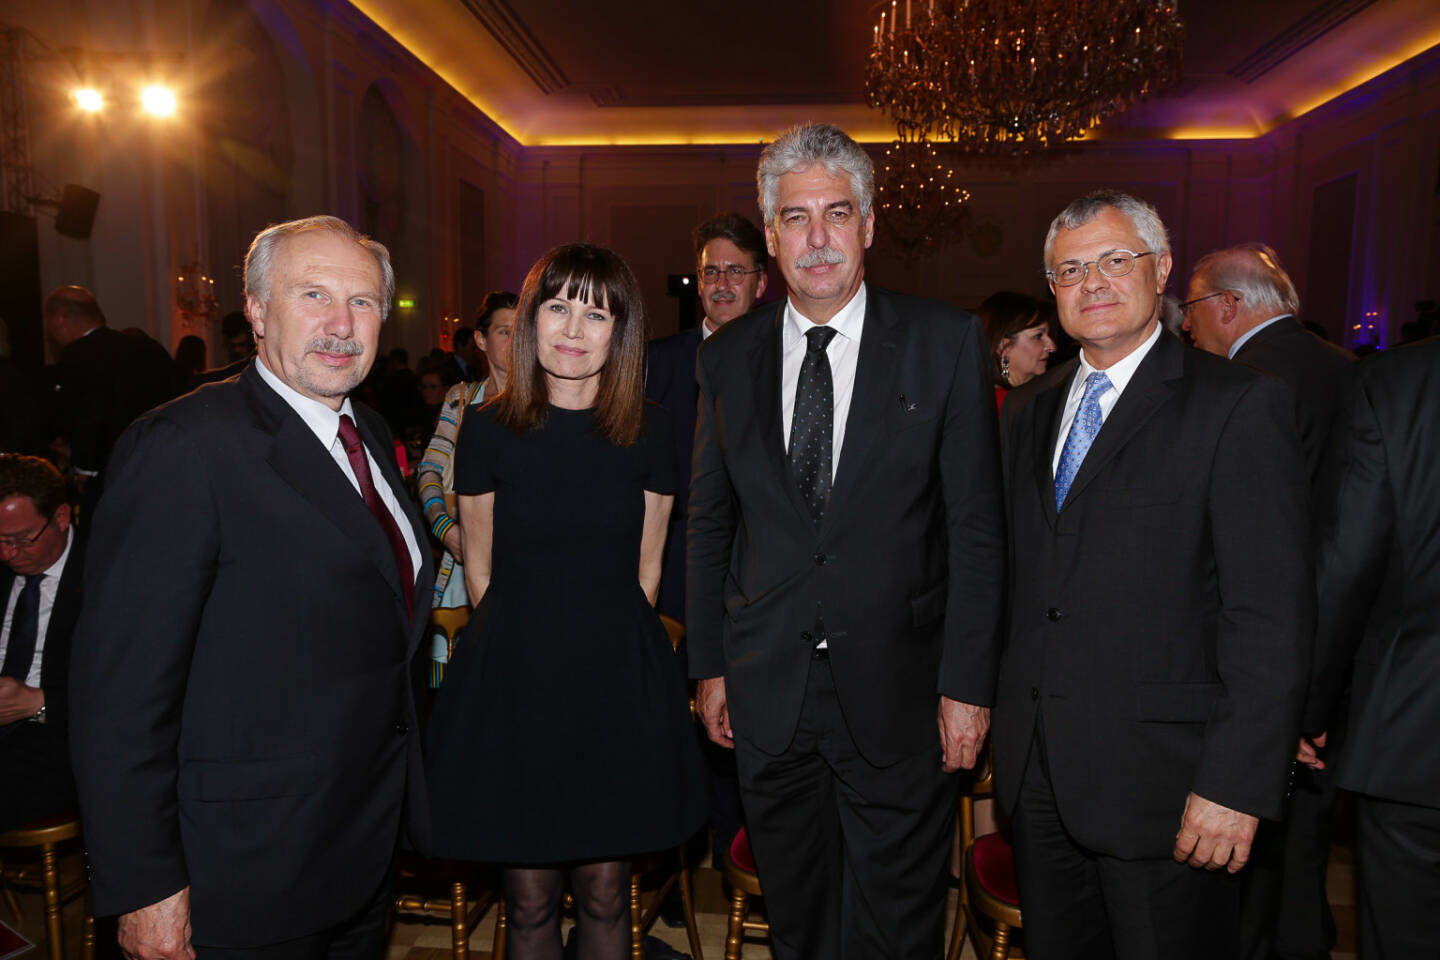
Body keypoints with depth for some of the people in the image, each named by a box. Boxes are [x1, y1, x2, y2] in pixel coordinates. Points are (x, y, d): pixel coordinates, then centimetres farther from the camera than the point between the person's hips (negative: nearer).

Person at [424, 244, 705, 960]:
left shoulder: (650, 430, -1)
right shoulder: (487, 429, -3)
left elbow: (645, 569, 7)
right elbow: (480, 570, 6)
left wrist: (608, 641, 7)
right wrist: (529, 644, 8)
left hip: (618, 678, 1)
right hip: (514, 677, 0)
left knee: (605, 895, 11)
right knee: (530, 899, 10)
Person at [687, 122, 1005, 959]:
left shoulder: (946, 342, -5)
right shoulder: (729, 356, 4)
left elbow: (977, 527, -6)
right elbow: (709, 522, 8)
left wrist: (968, 684, -9)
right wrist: (710, 666, 7)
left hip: (897, 694, -2)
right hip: (767, 694, 3)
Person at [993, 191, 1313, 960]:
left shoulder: (1238, 405, -8)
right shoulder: (1027, 412, 11)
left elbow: (1271, 615, -13)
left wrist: (1237, 783, -17)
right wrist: (1002, 720, 7)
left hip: (1160, 774, -5)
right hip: (1036, 770, 6)